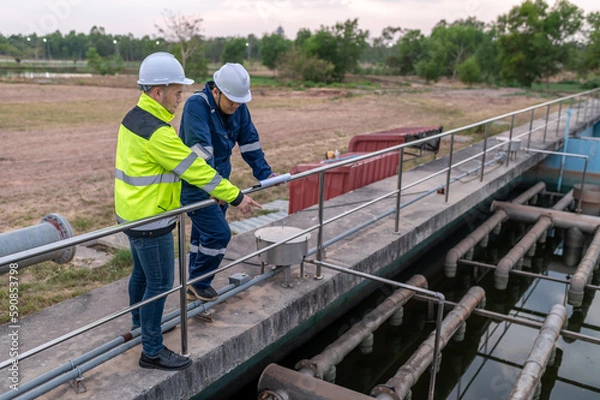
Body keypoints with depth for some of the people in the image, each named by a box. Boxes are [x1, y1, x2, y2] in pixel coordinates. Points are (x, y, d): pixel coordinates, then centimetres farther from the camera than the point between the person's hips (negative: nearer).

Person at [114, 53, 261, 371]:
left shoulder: (134, 117, 6)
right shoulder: (156, 132, -26)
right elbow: (195, 169, -24)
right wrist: (235, 197, -17)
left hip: (133, 213, 10)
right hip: (150, 220, -10)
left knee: (142, 273, 26)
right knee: (160, 283, 1)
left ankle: (140, 324, 46)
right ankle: (152, 351, 13)